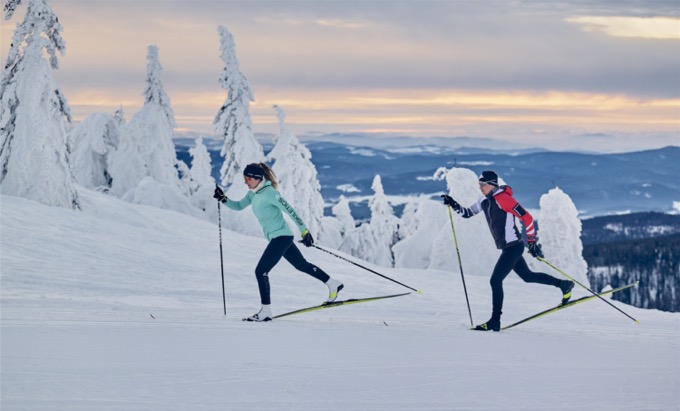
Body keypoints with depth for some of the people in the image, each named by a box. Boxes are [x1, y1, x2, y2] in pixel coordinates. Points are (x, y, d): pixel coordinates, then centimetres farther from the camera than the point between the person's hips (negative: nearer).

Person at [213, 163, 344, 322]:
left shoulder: (269, 192, -18)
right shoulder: (253, 194, 9)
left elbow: (289, 210, -19)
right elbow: (238, 206, 18)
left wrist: (304, 230, -20)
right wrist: (223, 199, 0)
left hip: (281, 236, -10)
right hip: (276, 238, 10)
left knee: (261, 271, -13)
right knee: (302, 265, 21)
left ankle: (266, 311, -11)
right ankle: (334, 285, 34)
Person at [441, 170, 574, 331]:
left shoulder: (502, 198, -19)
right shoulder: (484, 200, 8)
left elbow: (526, 217, -17)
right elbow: (467, 213, 18)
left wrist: (532, 242, -13)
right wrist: (454, 205, 0)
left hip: (513, 246, -10)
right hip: (507, 247, 10)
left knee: (495, 280, -13)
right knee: (528, 276, 22)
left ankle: (495, 321, -10)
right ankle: (564, 285, 36)